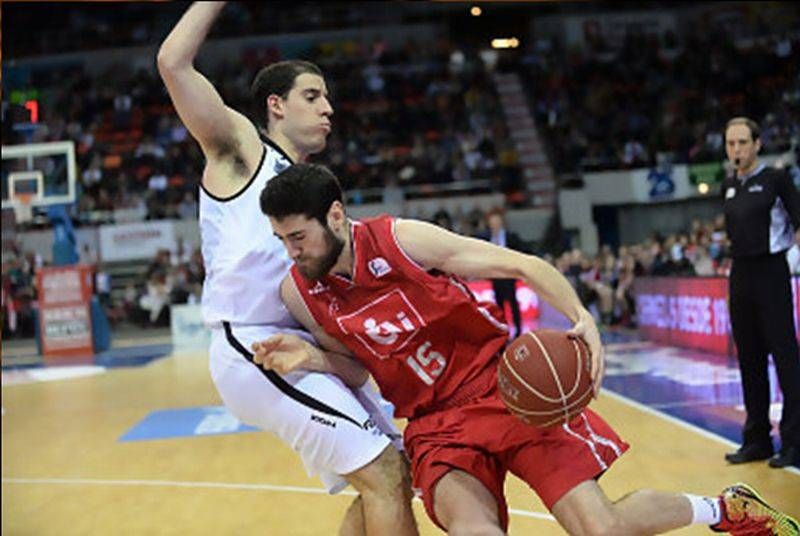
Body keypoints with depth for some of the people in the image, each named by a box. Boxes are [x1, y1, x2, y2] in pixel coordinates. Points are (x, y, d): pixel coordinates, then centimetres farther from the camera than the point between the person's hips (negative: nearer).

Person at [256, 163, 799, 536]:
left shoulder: (399, 240, -17)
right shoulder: (300, 294, -4)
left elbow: (521, 264, -13)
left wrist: (582, 317, -30)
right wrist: (310, 356, -10)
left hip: (502, 386, -3)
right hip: (435, 426, 3)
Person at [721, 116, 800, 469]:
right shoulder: (728, 187, 12)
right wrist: (737, 271, 17)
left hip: (770, 271, -6)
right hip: (740, 274, 6)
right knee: (749, 357, 10)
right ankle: (757, 438, 18)